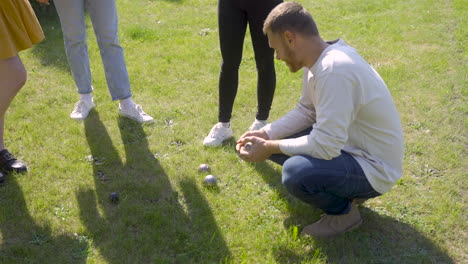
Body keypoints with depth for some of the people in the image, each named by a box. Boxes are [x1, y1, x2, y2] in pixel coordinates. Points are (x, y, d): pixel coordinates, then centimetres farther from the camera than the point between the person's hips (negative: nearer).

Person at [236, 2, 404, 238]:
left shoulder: (335, 69, -31)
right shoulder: (319, 59, -2)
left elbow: (326, 146, -32)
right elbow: (305, 112, 10)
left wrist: (270, 148, -20)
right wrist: (266, 135, -3)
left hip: (374, 167, -9)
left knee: (296, 172, -33)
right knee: (275, 141, 6)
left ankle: (344, 211, -1)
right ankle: (345, 190, 14)